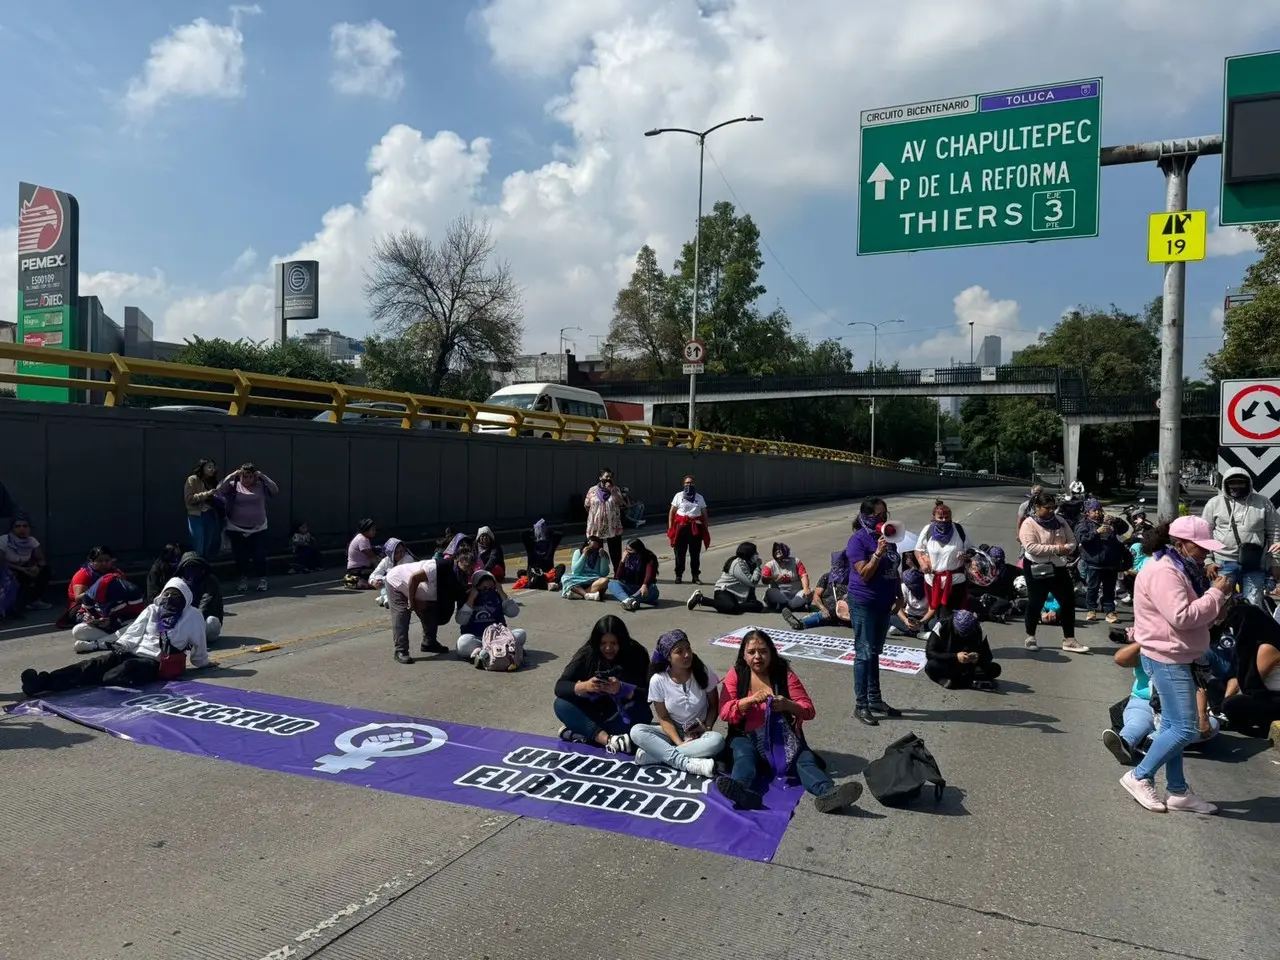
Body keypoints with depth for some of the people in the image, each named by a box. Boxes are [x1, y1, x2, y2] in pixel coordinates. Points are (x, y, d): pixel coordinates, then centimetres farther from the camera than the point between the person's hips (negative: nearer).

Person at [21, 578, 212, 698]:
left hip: (157, 662, -6)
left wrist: (203, 662, 22)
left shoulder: (192, 615, 7)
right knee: (96, 664, -23)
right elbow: (134, 631, 13)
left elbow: (198, 644, 14)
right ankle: (43, 681, -42)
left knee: (126, 670, -38)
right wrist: (121, 646, -3)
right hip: (133, 652, 6)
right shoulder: (152, 609, 20)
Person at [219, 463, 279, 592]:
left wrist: (262, 476, -13)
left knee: (259, 555, 0)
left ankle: (262, 580, 14)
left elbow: (275, 490, -11)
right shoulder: (234, 486, 0)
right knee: (240, 556, 6)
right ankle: (243, 580, 22)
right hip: (237, 529, 0)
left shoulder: (261, 487, 2)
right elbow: (220, 490, -14)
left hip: (258, 528, 0)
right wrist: (232, 476, -16)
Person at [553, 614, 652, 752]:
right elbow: (560, 687, -14)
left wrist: (622, 689, -37)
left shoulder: (636, 654, -14)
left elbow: (647, 695, -18)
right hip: (594, 714, 2)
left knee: (641, 712, -33)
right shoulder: (587, 654, -9)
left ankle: (584, 733, -28)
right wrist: (584, 686, -33)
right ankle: (607, 739, -38)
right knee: (561, 704, -23)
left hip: (623, 715, -2)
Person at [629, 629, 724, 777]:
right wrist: (679, 742, -22)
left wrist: (707, 727, -14)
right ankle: (689, 764, -36)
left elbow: (714, 705, 2)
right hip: (672, 732, 0)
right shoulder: (658, 680, -12)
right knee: (636, 731, -27)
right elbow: (664, 718, -7)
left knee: (717, 740, -35)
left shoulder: (702, 672, -10)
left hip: (698, 733, 0)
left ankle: (657, 752, -29)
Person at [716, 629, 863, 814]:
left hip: (782, 736, 1)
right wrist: (750, 699, -23)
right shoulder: (736, 675, 4)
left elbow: (809, 710, 2)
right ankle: (740, 790, -65)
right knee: (743, 757, -34)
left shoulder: (784, 673, 5)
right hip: (747, 737, -1)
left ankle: (828, 793, -57)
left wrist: (788, 705, -20)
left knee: (805, 759, -28)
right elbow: (724, 713, -6)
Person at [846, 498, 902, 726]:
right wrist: (878, 553, -29)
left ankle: (875, 700, 25)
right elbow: (865, 574, -20)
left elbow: (894, 569, 17)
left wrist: (899, 595, 17)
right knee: (864, 653, -3)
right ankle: (860, 705, 5)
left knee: (874, 653, 16)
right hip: (864, 604, -7)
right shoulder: (858, 540, -14)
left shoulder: (886, 537, 8)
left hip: (883, 603, 7)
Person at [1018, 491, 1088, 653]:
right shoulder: (1029, 524, -13)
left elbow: (1072, 541, 8)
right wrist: (1057, 548, -26)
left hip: (1059, 568, 6)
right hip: (1037, 569, -6)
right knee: (1036, 603, 5)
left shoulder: (1060, 521, 7)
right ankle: (1030, 637, 21)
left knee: (1068, 602, 5)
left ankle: (1069, 640, 14)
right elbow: (1031, 547, -24)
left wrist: (1066, 548, -16)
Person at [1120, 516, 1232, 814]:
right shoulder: (1163, 572, -21)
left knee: (1173, 726, 14)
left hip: (1176, 658, 11)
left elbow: (1194, 615, 22)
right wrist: (1217, 594, -20)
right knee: (1185, 729, -7)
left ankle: (1178, 792, 22)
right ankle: (1139, 777, 5)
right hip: (1167, 659, -11)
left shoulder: (1179, 568, 13)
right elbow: (1182, 617, -28)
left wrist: (1216, 595, 6)